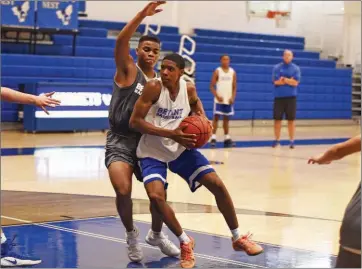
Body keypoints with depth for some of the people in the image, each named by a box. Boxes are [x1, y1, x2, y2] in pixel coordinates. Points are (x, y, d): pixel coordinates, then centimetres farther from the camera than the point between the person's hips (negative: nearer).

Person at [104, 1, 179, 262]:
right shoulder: (128, 70, -6)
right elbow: (121, 41, -26)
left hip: (146, 140, 5)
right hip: (121, 140, -5)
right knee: (123, 190, -23)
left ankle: (156, 235, 33)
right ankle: (131, 234, 7)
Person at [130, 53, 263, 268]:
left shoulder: (189, 89, -6)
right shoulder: (153, 87, -21)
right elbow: (135, 122, -23)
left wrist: (202, 117, -3)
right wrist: (171, 134, -30)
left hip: (181, 149, 4)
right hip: (153, 153, -4)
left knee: (218, 185, -3)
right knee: (156, 196, -26)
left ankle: (238, 238, 15)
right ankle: (185, 242, -2)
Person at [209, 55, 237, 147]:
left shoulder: (233, 72, 6)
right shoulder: (217, 71, -3)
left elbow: (234, 87, 9)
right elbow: (212, 86, -5)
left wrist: (232, 98, -6)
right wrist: (217, 96, -17)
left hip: (228, 100, 4)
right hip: (219, 100, -3)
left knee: (226, 119, 8)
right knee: (216, 117, -8)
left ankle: (227, 138, 12)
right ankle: (213, 138, -8)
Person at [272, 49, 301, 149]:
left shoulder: (296, 68, 4)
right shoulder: (277, 68, 4)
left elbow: (295, 82, -7)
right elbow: (276, 82, -7)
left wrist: (283, 79, -11)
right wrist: (289, 80, -11)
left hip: (291, 97, 0)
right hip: (279, 97, 1)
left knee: (291, 120, 0)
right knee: (277, 119, 3)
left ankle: (292, 141, 6)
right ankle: (277, 140, 12)